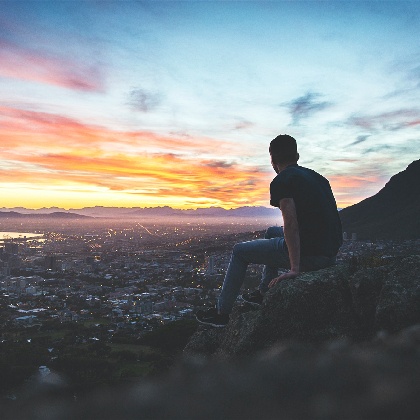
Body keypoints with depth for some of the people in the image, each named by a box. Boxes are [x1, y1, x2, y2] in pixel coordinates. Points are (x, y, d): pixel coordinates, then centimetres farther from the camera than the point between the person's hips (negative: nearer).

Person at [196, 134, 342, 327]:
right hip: (330, 253, 9)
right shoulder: (317, 177, 17)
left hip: (308, 254, -8)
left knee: (240, 251, 10)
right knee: (272, 232, 33)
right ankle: (262, 294, 40)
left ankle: (221, 313, 19)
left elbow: (291, 224, -21)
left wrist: (294, 268, -20)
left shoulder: (281, 181, -9)